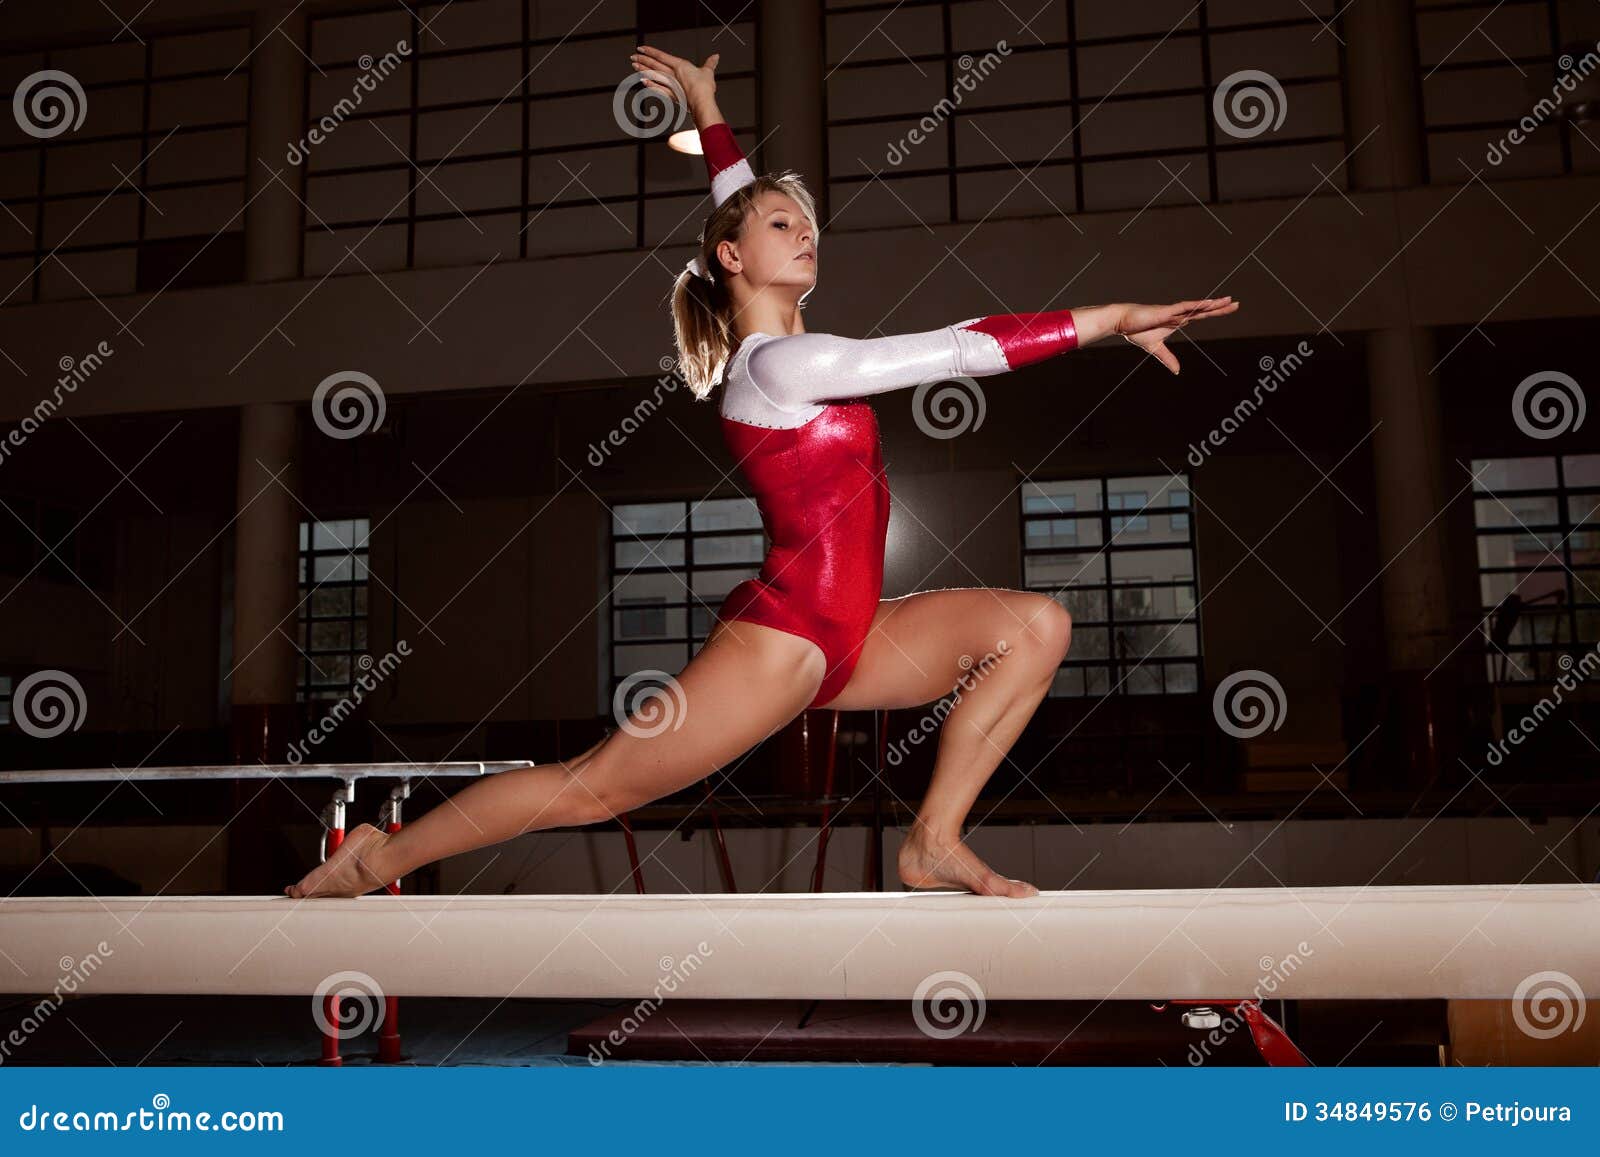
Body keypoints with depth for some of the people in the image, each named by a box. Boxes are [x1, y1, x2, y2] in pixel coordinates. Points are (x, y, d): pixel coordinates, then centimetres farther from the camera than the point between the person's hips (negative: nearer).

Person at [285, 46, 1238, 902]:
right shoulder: (780, 365, -14)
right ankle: (380, 859, 13)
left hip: (846, 637, 10)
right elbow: (964, 349, -21)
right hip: (782, 636, -10)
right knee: (593, 787, -5)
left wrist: (710, 111, 39)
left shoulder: (780, 344, 12)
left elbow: (742, 198, 26)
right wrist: (1109, 318, -19)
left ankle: (935, 842, -4)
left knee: (1038, 625, -2)